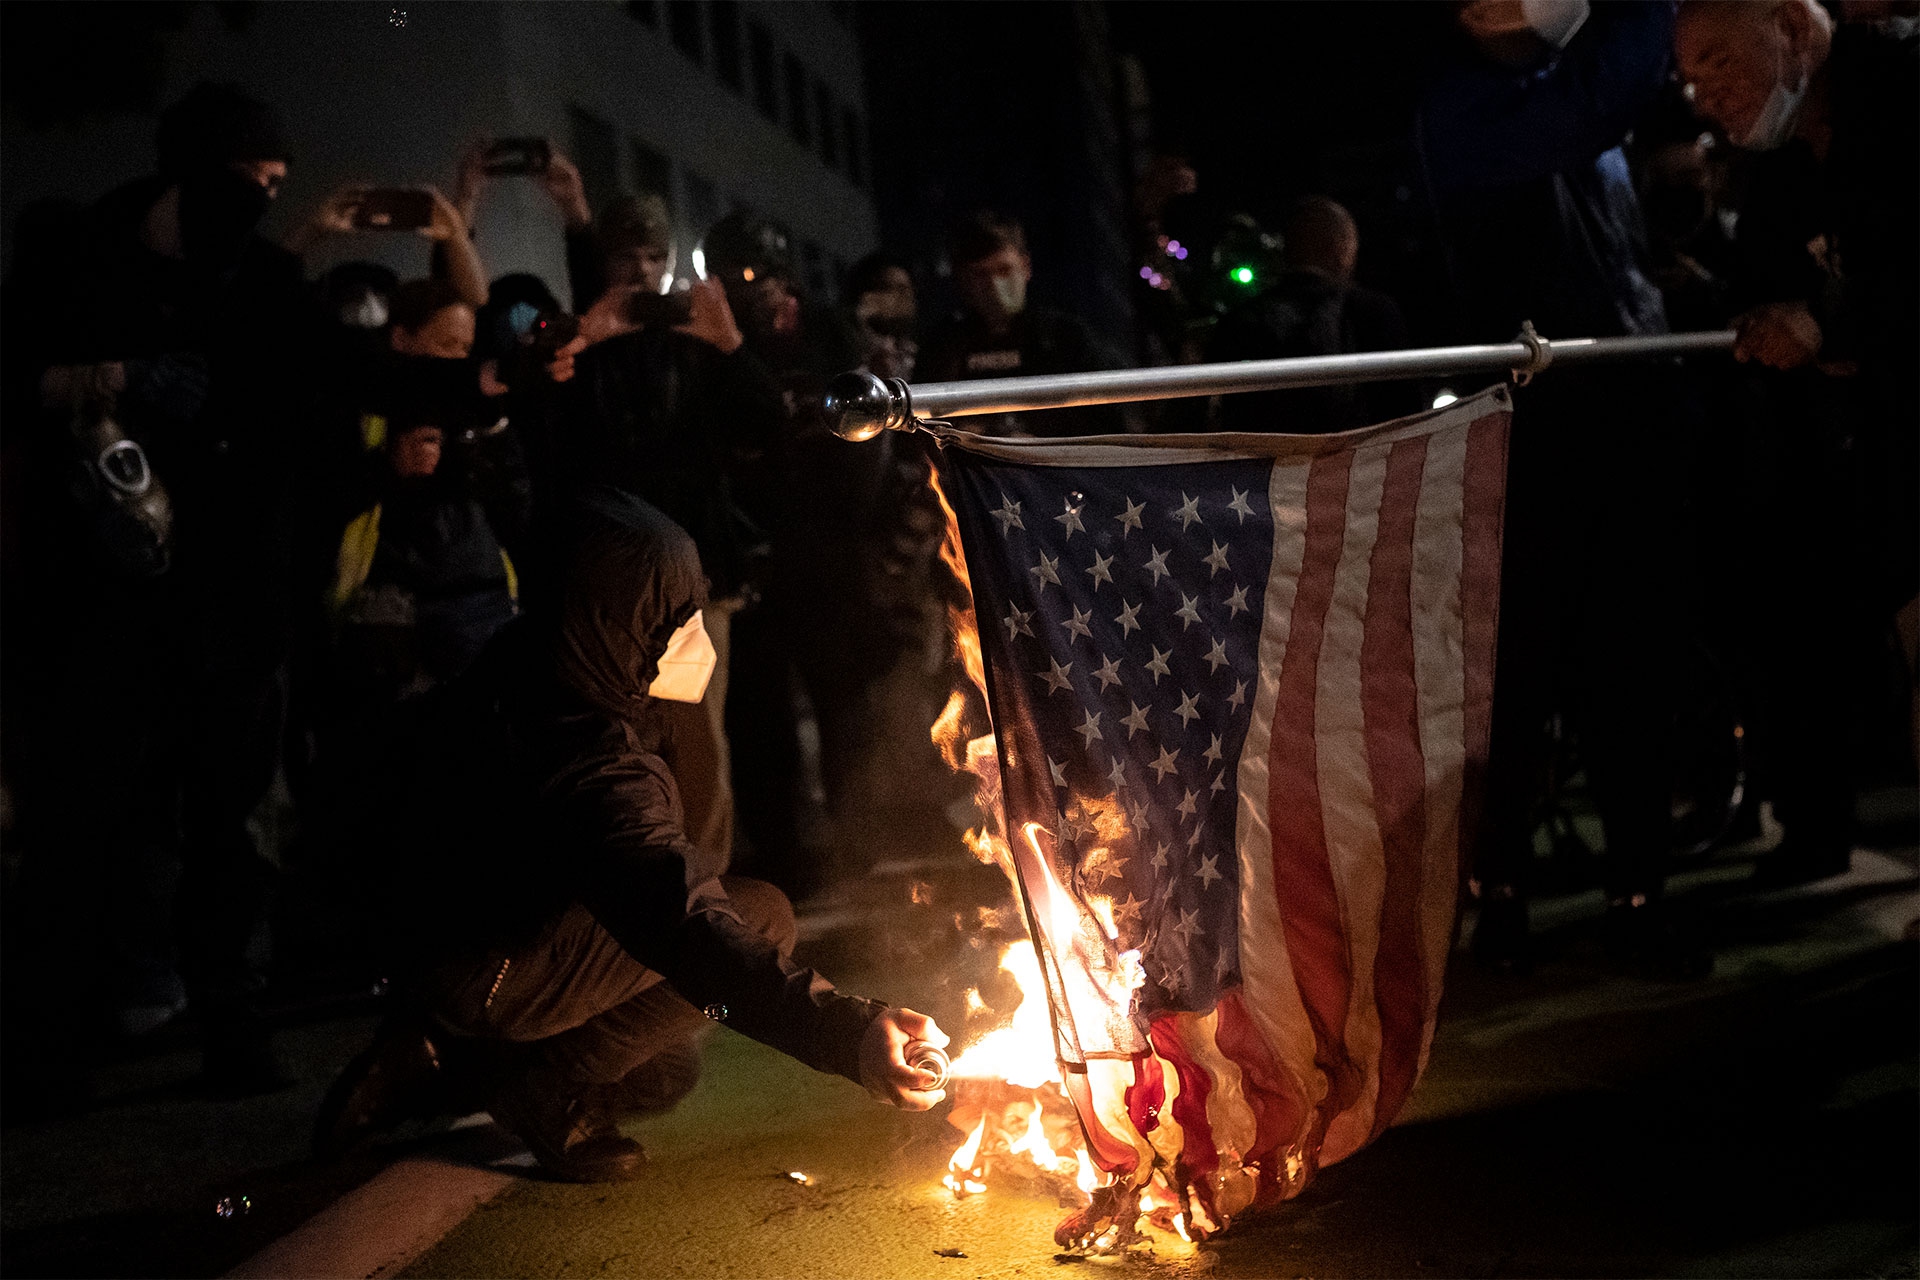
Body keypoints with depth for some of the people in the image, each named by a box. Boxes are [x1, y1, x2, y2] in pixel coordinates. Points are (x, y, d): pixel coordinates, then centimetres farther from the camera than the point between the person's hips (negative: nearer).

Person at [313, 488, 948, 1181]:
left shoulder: (523, 671, -8)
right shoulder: (598, 769, -35)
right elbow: (691, 929, -46)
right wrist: (848, 1031, -55)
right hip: (493, 979, -9)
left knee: (657, 1074, 27)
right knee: (760, 914, -19)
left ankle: (443, 1061, 19)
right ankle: (546, 1089, -7)